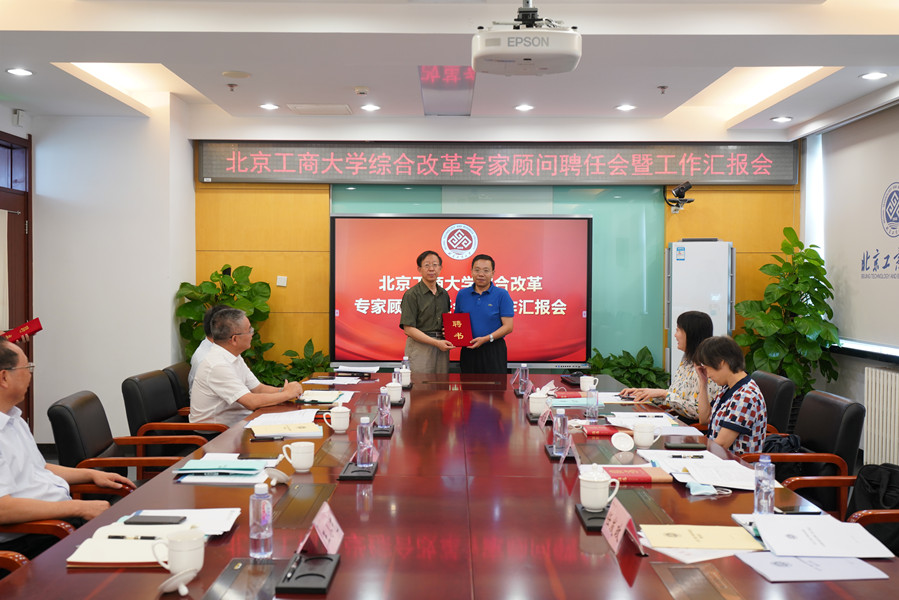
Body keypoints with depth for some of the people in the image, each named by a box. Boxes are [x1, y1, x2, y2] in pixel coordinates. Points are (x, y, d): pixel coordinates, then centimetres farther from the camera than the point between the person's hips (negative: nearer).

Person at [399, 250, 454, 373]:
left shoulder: (444, 294, 14)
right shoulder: (412, 294, -6)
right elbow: (408, 329, -12)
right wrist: (436, 343, -16)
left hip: (441, 348, 6)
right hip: (420, 346, -6)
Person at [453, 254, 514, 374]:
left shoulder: (502, 295, -2)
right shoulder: (462, 295, 9)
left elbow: (508, 327, -6)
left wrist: (486, 339, -17)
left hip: (493, 350, -3)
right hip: (468, 351, 3)